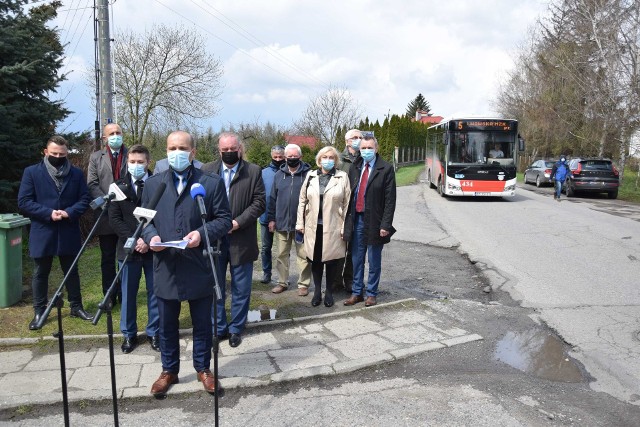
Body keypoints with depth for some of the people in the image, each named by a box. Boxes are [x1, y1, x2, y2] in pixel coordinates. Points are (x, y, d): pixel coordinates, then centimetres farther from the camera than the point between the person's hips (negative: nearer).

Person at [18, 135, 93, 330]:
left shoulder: (76, 173, 4)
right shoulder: (32, 172, -2)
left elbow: (85, 199, 1)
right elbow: (23, 202, -7)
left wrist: (69, 212, -17)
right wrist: (48, 213, -18)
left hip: (69, 232, 2)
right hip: (42, 233, -1)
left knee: (72, 271, 13)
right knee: (41, 273, 10)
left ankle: (76, 307, 26)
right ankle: (39, 312, 21)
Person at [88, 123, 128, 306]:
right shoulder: (95, 157, 9)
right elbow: (92, 184, 0)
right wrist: (107, 203, -13)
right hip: (106, 216, 1)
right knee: (108, 259, 8)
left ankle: (125, 295, 18)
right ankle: (109, 296, 17)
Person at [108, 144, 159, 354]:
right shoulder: (119, 186, 5)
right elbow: (114, 219, 0)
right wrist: (134, 239, -12)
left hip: (153, 248, -1)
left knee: (155, 292, 7)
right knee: (128, 294, 9)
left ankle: (154, 333, 20)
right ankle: (129, 334, 22)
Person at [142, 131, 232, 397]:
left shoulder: (212, 183, -2)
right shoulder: (153, 184, 8)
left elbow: (224, 219, -3)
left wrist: (202, 233, -19)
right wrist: (151, 236, -9)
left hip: (199, 267, -2)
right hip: (165, 267, 2)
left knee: (202, 323, 12)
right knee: (166, 325, 14)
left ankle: (203, 368, 32)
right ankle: (169, 370, 33)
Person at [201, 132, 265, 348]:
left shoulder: (253, 171, 0)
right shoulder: (207, 171, 5)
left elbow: (259, 202, -5)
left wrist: (238, 222, -15)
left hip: (241, 239, -1)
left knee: (241, 289, 8)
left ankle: (236, 329, 24)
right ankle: (218, 328, 25)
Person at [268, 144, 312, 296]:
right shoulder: (279, 175, 8)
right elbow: (273, 198, 11)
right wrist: (271, 218, 7)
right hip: (281, 223, 4)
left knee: (303, 255, 4)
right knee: (282, 254, 12)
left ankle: (303, 284, 14)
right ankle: (282, 282, 24)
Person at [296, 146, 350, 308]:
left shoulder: (342, 177, -2)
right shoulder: (311, 176, 6)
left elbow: (347, 204, -3)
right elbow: (302, 200, 9)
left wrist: (345, 227, -6)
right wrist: (300, 223, 5)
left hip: (333, 227, -2)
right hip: (314, 227, 2)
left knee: (331, 260, 6)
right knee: (315, 260, 9)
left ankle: (329, 292, 23)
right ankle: (317, 291, 24)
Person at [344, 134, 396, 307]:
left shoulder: (386, 169, -6)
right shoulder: (354, 168, 8)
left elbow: (390, 200, -10)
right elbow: (349, 194, 8)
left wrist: (385, 225, -15)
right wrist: (347, 219, 3)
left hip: (374, 222, -4)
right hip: (357, 220, 4)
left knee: (374, 261, 8)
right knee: (357, 259, 12)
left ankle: (371, 294, 22)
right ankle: (356, 292, 24)